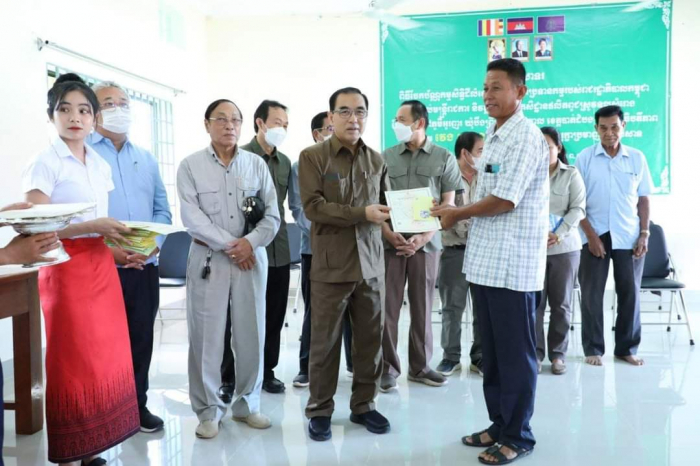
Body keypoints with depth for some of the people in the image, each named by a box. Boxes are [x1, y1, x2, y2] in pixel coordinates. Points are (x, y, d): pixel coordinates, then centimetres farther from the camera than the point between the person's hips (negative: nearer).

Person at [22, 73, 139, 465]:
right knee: (71, 362, 0)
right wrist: (94, 227, -20)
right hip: (65, 270, -6)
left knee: (106, 358, 8)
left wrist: (119, 241, 1)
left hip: (103, 268, 7)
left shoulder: (101, 165, 13)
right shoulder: (45, 163, -7)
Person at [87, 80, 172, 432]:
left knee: (141, 338, 12)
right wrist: (105, 248, -19)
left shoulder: (146, 159, 16)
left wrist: (154, 242, -6)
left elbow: (162, 210, 13)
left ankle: (137, 405, 27)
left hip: (144, 267, 5)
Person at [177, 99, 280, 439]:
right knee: (207, 335, 1)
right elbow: (191, 216, -8)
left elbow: (272, 214, 3)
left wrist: (250, 242, -13)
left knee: (251, 333, 6)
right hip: (208, 258, -2)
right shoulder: (190, 165, 1)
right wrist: (229, 245, -13)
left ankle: (247, 404, 22)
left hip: (252, 257, 2)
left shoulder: (257, 164, 7)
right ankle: (208, 410, 15)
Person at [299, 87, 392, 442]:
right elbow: (312, 206, -14)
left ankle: (363, 405, 27)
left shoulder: (377, 160, 11)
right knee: (325, 341, 5)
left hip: (371, 264, 4)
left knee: (370, 339, 10)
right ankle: (319, 410, 21)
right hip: (331, 265, -4)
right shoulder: (312, 156, -4)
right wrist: (362, 214, -20)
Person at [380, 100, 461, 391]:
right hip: (390, 241, 1)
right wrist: (388, 234, -9)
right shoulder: (386, 157, 9)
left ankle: (420, 366, 19)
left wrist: (423, 237, -11)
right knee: (388, 306, -1)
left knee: (422, 307, 7)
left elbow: (447, 205, 1)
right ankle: (387, 368, 8)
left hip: (426, 242, -1)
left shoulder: (444, 158, 4)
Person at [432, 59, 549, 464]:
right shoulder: (493, 136, 15)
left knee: (515, 353, 2)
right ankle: (500, 425, 29)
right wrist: (458, 216, 7)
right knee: (492, 352, 16)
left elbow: (504, 201, -18)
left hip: (512, 264, -9)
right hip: (486, 261, 9)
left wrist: (457, 214, -6)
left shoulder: (526, 135, -13)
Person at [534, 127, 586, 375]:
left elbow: (578, 209, -3)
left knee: (561, 303, 7)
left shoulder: (571, 174, 5)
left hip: (565, 247, 0)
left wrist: (558, 235, -16)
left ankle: (558, 354, 17)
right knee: (535, 302, 0)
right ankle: (535, 352, 11)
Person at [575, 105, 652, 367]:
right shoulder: (584, 158, -1)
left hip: (629, 237, 2)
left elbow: (643, 200, 8)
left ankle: (627, 348, 18)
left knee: (629, 292, 6)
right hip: (595, 236, -1)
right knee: (592, 294, 3)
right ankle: (593, 349, 14)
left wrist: (644, 234, 0)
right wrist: (591, 235, -9)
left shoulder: (637, 158, 4)